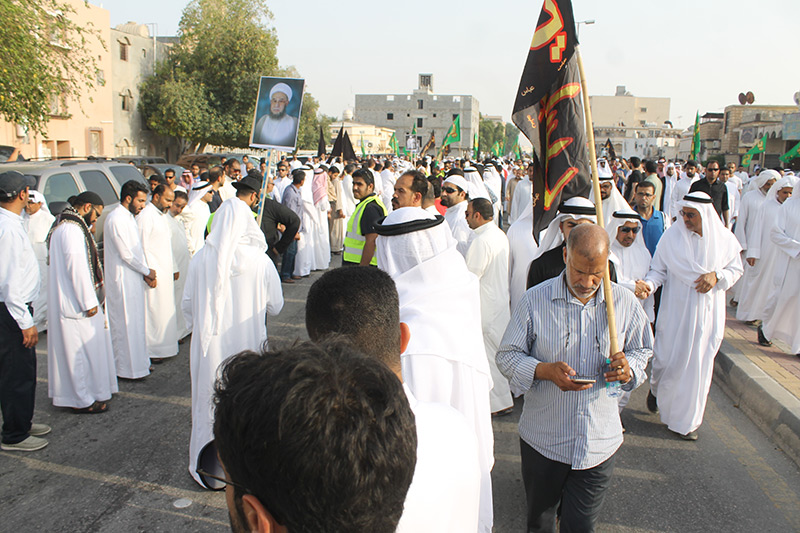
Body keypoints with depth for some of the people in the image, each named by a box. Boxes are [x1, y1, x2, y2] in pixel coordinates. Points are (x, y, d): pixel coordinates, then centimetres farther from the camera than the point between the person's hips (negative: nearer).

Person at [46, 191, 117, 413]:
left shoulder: (66, 226, 15)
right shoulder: (72, 230, -19)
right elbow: (76, 266, -23)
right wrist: (89, 301, -20)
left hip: (67, 301, 11)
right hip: (75, 302, -11)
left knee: (73, 347, 17)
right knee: (82, 347, -2)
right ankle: (83, 400, 8)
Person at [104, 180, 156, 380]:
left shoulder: (129, 217, 13)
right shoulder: (116, 220, -18)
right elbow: (125, 253, -20)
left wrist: (146, 272, 8)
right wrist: (146, 271, -8)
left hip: (133, 279, 10)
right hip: (122, 280, -10)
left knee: (136, 322, 15)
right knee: (125, 324, -1)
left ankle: (138, 362, 25)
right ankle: (126, 369, 8)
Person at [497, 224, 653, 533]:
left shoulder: (625, 303, -3)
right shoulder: (535, 300, -10)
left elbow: (642, 350, 11)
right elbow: (507, 356, -6)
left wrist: (629, 368, -13)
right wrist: (545, 371, -25)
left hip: (599, 443, 1)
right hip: (542, 440, 0)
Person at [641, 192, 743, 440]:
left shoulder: (725, 238, -2)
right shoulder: (672, 235, -9)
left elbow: (736, 269, 8)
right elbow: (659, 269, -6)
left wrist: (717, 276, -12)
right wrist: (648, 284, -26)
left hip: (707, 312, 2)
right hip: (675, 310, -2)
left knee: (698, 364, 8)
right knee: (667, 357, 4)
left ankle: (687, 420, 27)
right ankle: (656, 388, 41)